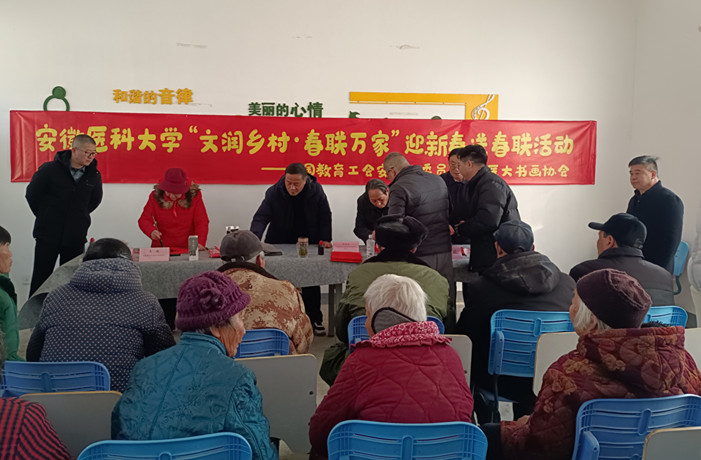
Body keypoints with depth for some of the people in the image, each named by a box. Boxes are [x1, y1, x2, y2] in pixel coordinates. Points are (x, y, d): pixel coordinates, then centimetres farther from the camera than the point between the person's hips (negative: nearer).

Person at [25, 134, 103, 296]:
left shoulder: (94, 175, 0)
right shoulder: (50, 169, -10)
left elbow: (95, 200, 18)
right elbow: (31, 194, 2)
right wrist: (45, 216, 9)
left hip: (76, 238, 3)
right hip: (47, 235, -2)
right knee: (40, 278, 5)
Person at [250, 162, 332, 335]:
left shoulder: (316, 191, -9)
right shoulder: (274, 193, -13)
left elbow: (325, 217, 0)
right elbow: (261, 217, -18)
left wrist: (325, 239, -10)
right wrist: (254, 239, -34)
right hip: (279, 246, -1)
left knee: (311, 284, 8)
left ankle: (315, 320, 21)